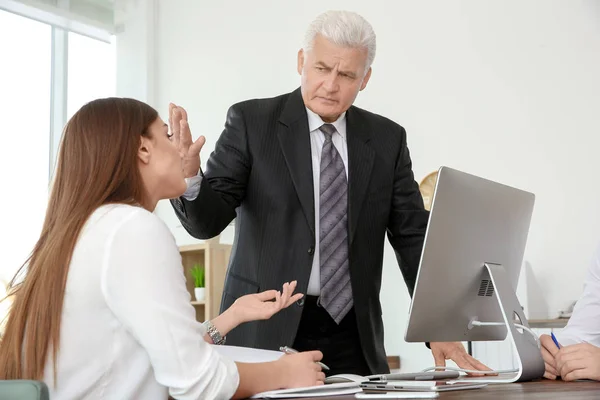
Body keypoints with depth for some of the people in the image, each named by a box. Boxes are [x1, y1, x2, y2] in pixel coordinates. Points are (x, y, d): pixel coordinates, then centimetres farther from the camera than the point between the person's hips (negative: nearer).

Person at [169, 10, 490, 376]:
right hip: (266, 332, -2)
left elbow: (413, 238, 4)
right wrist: (189, 177, -29)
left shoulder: (387, 139, 5)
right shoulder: (251, 122, -3)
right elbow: (207, 220, -7)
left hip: (353, 336, 3)